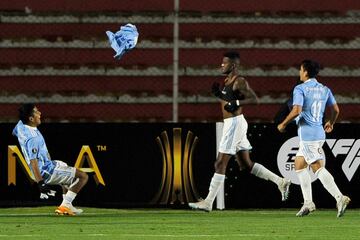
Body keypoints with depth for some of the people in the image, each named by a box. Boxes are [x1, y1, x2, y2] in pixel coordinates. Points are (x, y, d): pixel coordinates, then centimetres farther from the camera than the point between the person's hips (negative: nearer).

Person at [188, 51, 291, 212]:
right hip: (232, 124, 10)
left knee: (220, 164, -7)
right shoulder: (228, 81, 15)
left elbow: (254, 99, -21)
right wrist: (218, 94, 9)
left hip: (234, 124, -10)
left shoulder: (239, 82, -14)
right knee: (245, 165, 13)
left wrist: (236, 103, -28)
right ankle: (280, 182, 16)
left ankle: (208, 203, -4)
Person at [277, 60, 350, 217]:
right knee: (299, 165, 17)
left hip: (307, 134, -8)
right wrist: (331, 123, 35)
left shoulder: (300, 89, -11)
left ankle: (340, 198, -22)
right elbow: (335, 110, 16)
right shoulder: (324, 90, 11)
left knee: (318, 168, -11)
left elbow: (296, 111, -21)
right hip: (319, 132, 8)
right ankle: (308, 203, 13)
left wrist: (283, 124, -6)